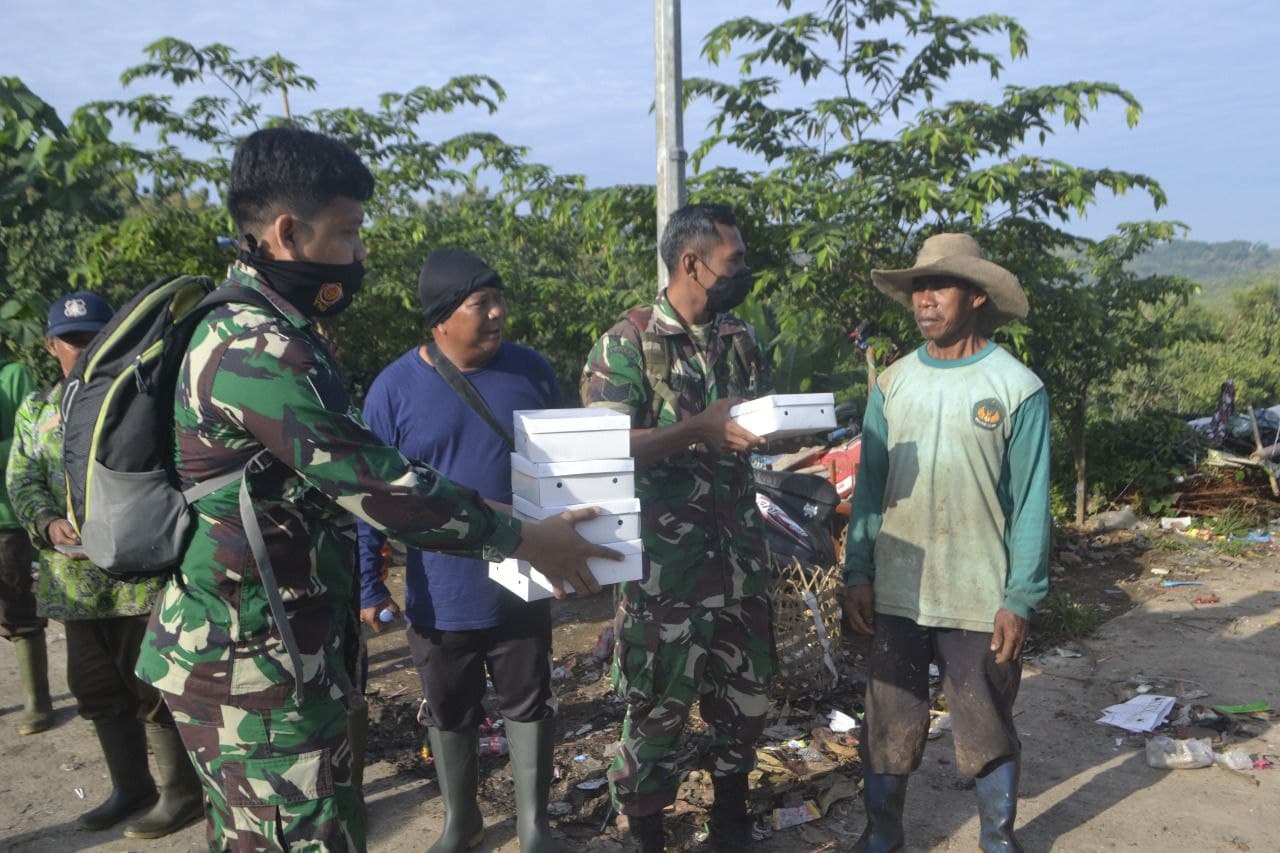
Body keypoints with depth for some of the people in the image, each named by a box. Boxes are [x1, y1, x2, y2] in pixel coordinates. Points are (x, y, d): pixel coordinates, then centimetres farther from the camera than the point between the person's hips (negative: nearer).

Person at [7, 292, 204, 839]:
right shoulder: (36, 410, 12)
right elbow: (21, 480, 8)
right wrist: (49, 525, -11)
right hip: (75, 579, 6)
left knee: (151, 686, -2)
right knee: (95, 687, 15)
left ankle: (183, 791, 14)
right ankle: (131, 787, 32)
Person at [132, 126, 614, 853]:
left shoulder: (257, 329, 10)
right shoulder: (260, 352, -23)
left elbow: (347, 474, 15)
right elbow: (378, 485, -23)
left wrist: (495, 521, 14)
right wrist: (523, 540, -11)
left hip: (267, 650, 10)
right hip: (255, 664, -10)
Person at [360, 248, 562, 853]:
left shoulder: (532, 372, -4)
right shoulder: (395, 388, -10)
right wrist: (367, 583, -6)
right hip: (441, 594, 0)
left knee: (530, 704, 14)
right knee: (449, 715, 18)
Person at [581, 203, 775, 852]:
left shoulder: (740, 339, 9)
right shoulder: (626, 344, -9)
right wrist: (699, 429, -25)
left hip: (740, 555, 6)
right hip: (663, 565, -6)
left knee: (746, 696, 18)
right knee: (657, 708, 6)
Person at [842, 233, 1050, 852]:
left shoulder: (1016, 388, -5)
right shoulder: (892, 383, 4)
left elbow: (1031, 502, -5)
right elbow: (869, 486, 7)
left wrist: (1021, 599, -9)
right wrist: (858, 575, 2)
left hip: (980, 603, -3)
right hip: (896, 596, 3)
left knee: (987, 733, 12)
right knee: (889, 728, 12)